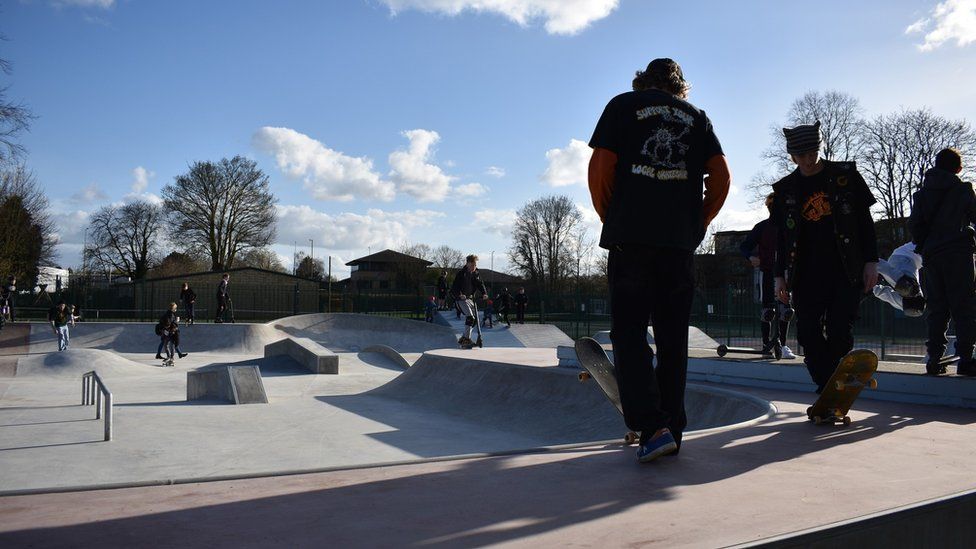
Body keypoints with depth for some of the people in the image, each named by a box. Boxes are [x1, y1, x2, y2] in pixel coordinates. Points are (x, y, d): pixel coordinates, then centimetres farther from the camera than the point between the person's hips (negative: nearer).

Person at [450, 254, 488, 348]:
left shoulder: (476, 274, 7)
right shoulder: (461, 274, -13)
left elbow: (480, 284, 2)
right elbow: (454, 287, -18)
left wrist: (484, 293, -18)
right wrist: (459, 294, -37)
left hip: (470, 299, 8)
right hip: (461, 299, -8)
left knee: (475, 319, 9)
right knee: (470, 317, -24)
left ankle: (463, 339, 21)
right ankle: (467, 340, -22)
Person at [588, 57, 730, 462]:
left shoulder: (623, 105, 11)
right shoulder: (696, 116, 18)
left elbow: (601, 167, -1)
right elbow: (721, 175, 8)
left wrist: (608, 218, 9)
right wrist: (698, 224, 15)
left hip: (630, 236, -3)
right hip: (681, 242, 3)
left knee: (629, 332, -1)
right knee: (673, 337, 9)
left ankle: (652, 427, -14)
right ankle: (672, 429, 13)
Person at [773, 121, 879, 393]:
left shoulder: (846, 175, 4)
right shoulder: (785, 189, 9)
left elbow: (865, 221, 6)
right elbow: (781, 236, 13)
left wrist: (871, 262, -1)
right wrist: (780, 276, 9)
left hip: (846, 271, -2)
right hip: (806, 275, 2)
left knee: (839, 332, -10)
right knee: (809, 336, -1)